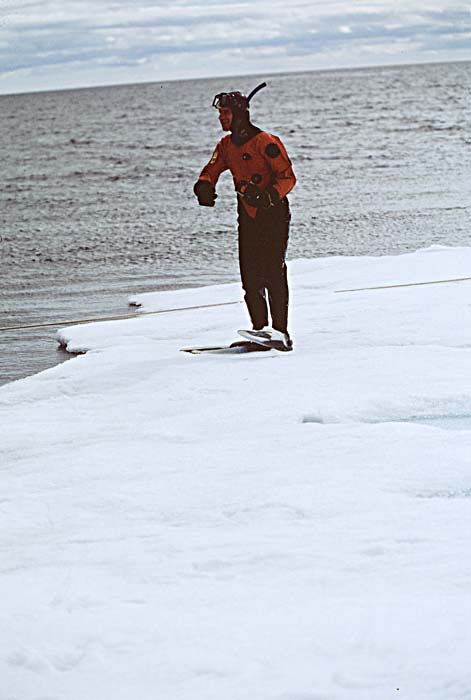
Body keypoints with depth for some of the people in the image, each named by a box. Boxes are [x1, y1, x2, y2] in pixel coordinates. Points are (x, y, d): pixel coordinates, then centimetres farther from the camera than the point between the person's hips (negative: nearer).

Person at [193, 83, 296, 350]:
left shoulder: (266, 142, -14)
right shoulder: (226, 146, 10)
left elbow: (288, 177, -16)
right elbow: (211, 172, 14)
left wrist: (268, 195, -34)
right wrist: (205, 187, -10)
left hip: (274, 215, -7)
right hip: (248, 218, 7)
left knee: (272, 272, -13)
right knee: (250, 276, 2)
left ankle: (280, 331, -14)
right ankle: (260, 329, 7)